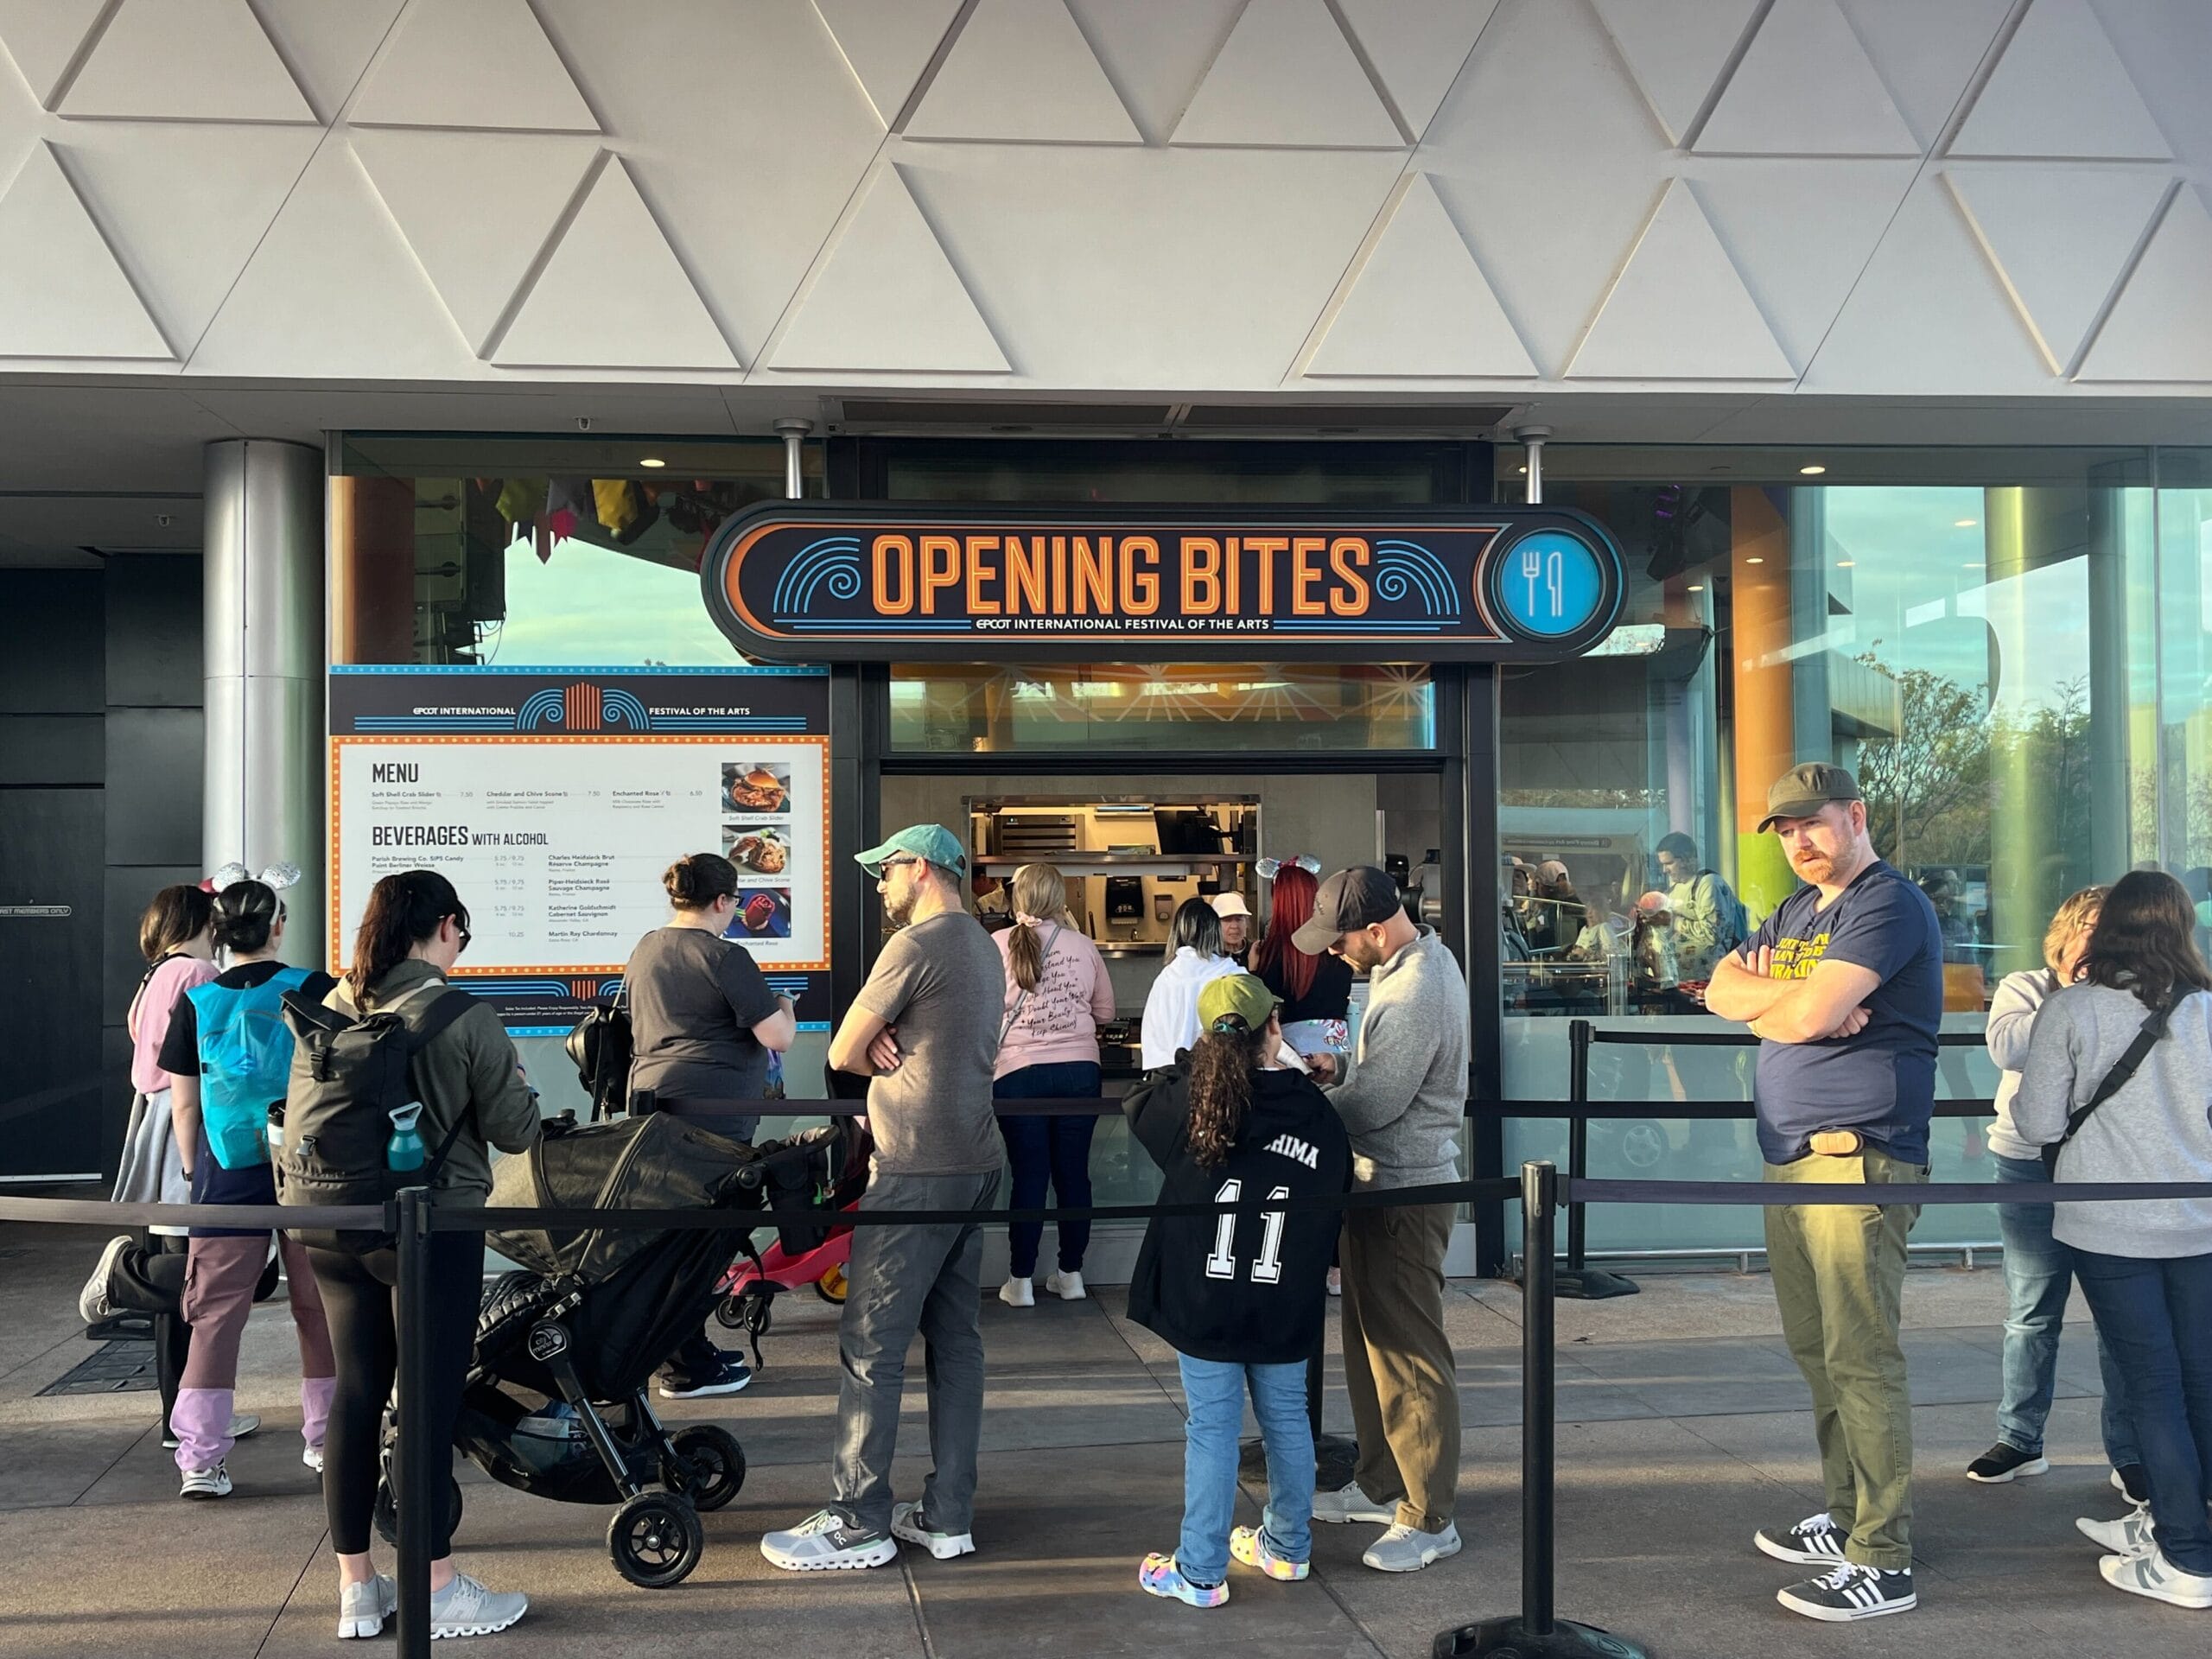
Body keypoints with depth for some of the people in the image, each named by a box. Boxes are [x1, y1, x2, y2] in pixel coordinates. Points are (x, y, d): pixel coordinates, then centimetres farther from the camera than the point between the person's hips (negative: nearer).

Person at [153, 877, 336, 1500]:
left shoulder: (197, 1002, 1)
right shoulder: (315, 991, -3)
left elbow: (184, 1103, 5)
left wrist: (195, 1172, 16)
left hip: (228, 1174, 1)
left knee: (216, 1314, 5)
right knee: (318, 1308, 11)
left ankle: (200, 1459, 2)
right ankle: (327, 1438, 21)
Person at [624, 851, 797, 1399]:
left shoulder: (645, 950, 15)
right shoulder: (724, 957, -11)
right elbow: (778, 1037, -12)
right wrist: (784, 1009, 9)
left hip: (650, 1096, 8)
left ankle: (688, 1349, 23)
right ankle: (687, 1369, 2)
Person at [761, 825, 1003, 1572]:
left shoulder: (918, 944, -13)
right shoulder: (984, 948, 16)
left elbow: (843, 1053, -9)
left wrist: (882, 1053, 9)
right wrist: (890, 1046, -4)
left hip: (916, 1172, -9)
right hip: (975, 1165, 9)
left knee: (871, 1346, -3)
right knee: (956, 1340, 10)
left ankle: (860, 1523, 3)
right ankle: (948, 1515, 15)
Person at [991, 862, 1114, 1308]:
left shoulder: (997, 946, -6)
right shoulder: (1083, 946, 2)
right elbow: (1105, 1010, 11)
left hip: (1019, 1074, -2)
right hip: (1079, 1070, 2)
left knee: (1029, 1175, 4)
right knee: (1073, 1173, 10)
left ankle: (1021, 1280, 9)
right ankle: (1071, 1274, 18)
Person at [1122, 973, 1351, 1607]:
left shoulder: (1190, 1101, -11)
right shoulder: (1316, 1113, -5)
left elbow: (1137, 1107, 10)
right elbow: (1337, 1200, 6)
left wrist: (1192, 1064, 18)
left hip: (1204, 1303, -2)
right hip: (1286, 1308, 2)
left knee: (1212, 1427, 4)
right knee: (1286, 1418, 17)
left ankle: (1200, 1573, 11)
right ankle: (1288, 1548, 34)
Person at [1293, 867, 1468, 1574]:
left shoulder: (1415, 996, -26)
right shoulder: (1413, 959, 7)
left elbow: (1375, 1104, -24)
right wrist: (1341, 1066, 4)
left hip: (1406, 1190, -11)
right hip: (1382, 1179, 11)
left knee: (1409, 1353, -2)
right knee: (1371, 1340, 19)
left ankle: (1430, 1519, 7)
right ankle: (1380, 1483, 32)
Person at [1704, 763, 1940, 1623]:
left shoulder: (1889, 905, -10)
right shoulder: (1796, 911, 20)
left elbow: (1810, 1013, -21)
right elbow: (1720, 988, 11)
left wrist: (1765, 997, 0)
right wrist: (1798, 997, -7)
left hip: (1857, 1161, -9)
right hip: (1791, 1161, 9)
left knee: (1861, 1361, -8)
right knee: (1818, 1352, 14)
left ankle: (1883, 1561, -4)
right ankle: (1847, 1518, 25)